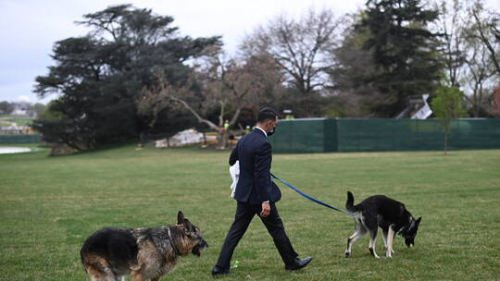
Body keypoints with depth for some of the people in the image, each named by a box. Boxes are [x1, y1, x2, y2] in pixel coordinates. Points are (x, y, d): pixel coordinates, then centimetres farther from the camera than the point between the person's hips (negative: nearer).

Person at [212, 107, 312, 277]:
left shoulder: (244, 139, 5)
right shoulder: (263, 144, -22)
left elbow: (232, 160, 20)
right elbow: (261, 176, -25)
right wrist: (265, 201, -23)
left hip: (243, 194, 8)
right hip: (258, 196, -7)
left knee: (236, 230, 9)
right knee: (277, 229, 9)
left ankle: (221, 266, 6)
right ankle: (292, 262, 23)